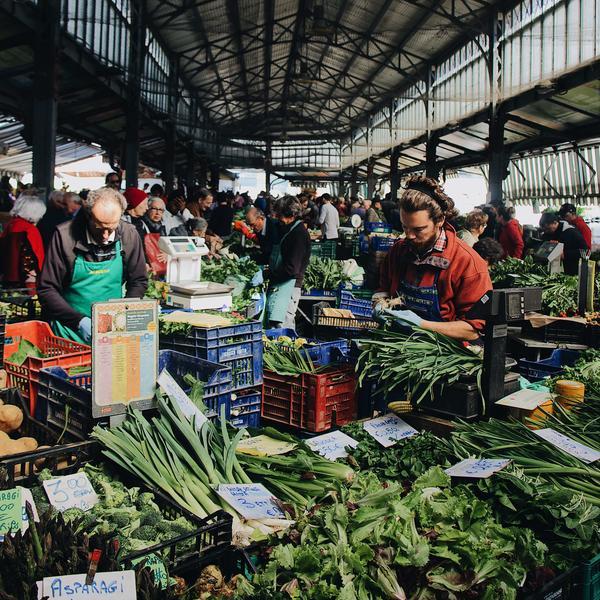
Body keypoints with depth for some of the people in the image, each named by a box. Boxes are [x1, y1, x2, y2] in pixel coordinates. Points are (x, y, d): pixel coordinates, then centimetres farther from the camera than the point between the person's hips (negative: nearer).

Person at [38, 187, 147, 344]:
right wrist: (79, 321, -17)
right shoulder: (65, 235, -10)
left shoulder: (129, 234, -3)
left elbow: (139, 282, 8)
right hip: (71, 330, -2)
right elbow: (47, 290, -6)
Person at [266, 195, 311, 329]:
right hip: (278, 284, 10)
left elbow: (292, 268, -20)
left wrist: (268, 274, -15)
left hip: (288, 284, -10)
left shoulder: (299, 234, -14)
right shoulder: (286, 229, 17)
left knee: (281, 326, -12)